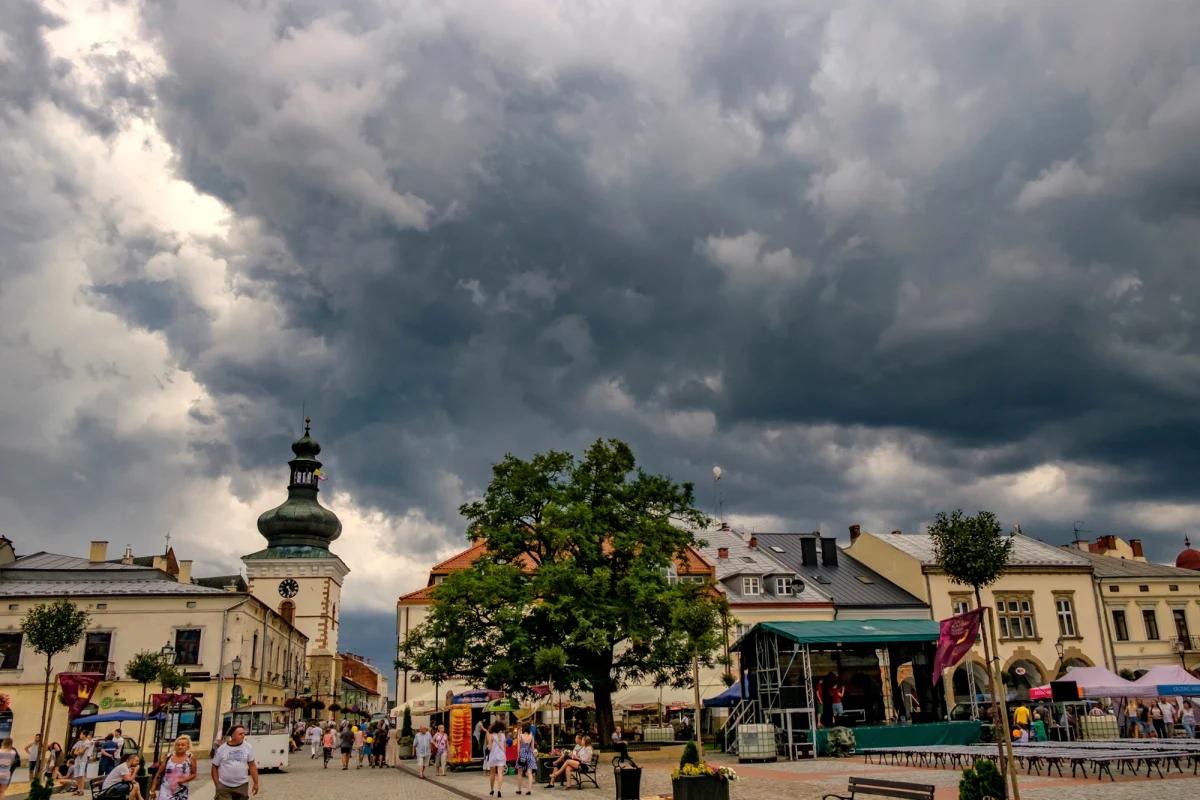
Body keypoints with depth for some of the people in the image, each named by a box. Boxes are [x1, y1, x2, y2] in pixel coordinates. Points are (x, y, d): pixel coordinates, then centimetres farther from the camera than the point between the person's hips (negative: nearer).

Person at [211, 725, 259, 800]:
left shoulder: (248, 747, 0)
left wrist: (256, 783, 2)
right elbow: (215, 767, 5)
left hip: (242, 786, 2)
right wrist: (217, 785, 1)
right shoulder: (221, 749, -4)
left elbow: (252, 766, 3)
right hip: (224, 786, -1)